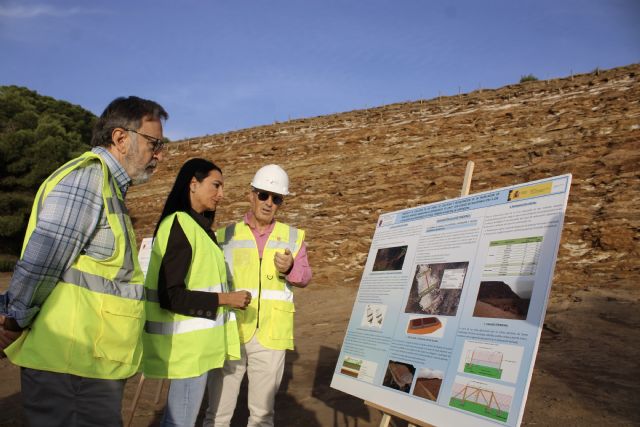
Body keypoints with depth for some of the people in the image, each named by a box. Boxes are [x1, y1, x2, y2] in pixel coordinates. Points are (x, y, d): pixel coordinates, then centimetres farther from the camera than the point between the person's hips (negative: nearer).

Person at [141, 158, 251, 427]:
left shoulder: (196, 226, 11)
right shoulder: (179, 225, -18)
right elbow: (171, 296, -22)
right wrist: (225, 299, -17)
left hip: (193, 340, 9)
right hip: (187, 344, -9)